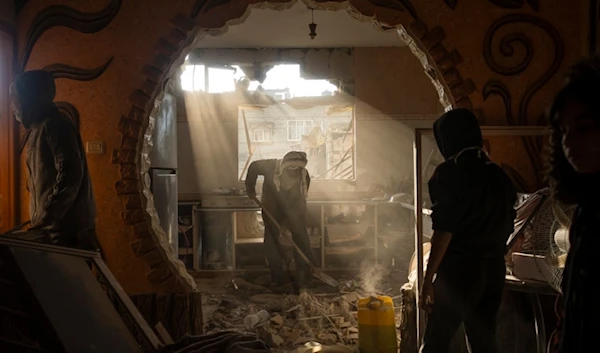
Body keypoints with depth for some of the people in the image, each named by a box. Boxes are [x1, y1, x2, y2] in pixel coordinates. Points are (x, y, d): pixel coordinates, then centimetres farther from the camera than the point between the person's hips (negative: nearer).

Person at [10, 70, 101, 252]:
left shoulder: (54, 125, -12)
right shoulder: (40, 127, 19)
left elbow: (71, 174, -22)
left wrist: (45, 218, -22)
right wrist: (42, 218, 16)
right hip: (56, 227, 9)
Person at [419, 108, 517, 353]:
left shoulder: (449, 173, -10)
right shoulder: (498, 174, 10)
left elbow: (444, 231, -15)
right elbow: (506, 226, 13)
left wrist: (428, 278, -11)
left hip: (460, 268, -7)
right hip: (494, 268, 7)